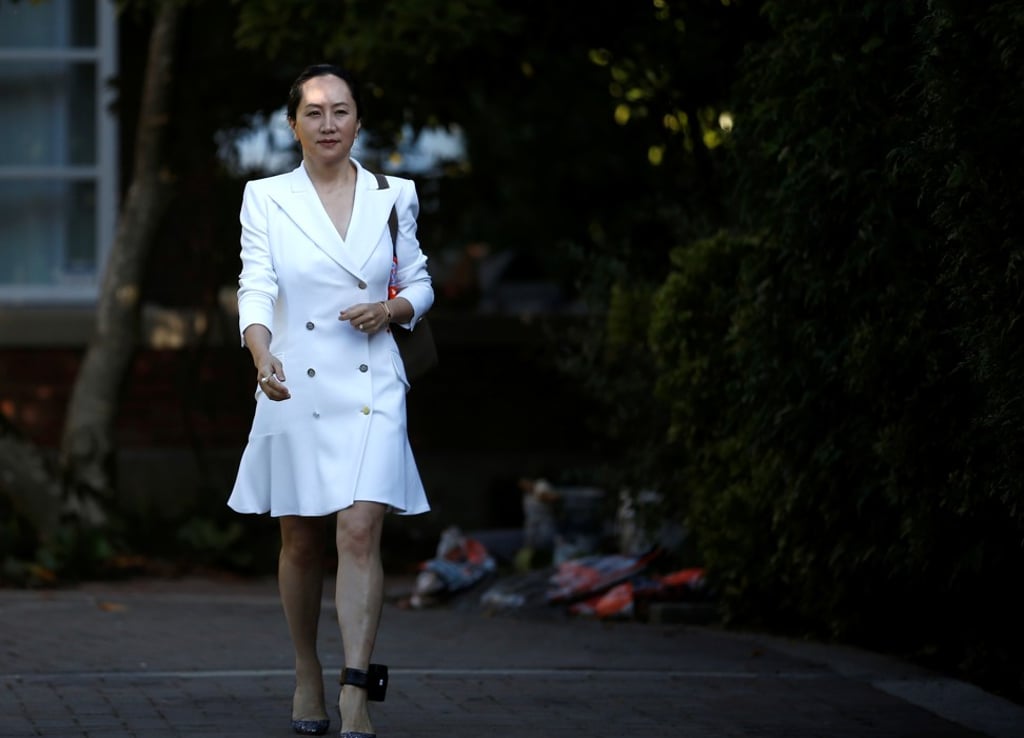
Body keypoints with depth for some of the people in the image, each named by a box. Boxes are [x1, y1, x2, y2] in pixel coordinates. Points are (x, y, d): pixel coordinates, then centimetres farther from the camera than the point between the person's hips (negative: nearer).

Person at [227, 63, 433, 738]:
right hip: (296, 389, 0)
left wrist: (391, 310, -8)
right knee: (302, 542, 9)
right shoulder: (266, 199, 2)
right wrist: (263, 355, -29)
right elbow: (256, 287, -10)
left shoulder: (394, 197, 6)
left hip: (371, 388, 0)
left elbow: (420, 284, 15)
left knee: (360, 532, -13)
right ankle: (308, 676, 29)